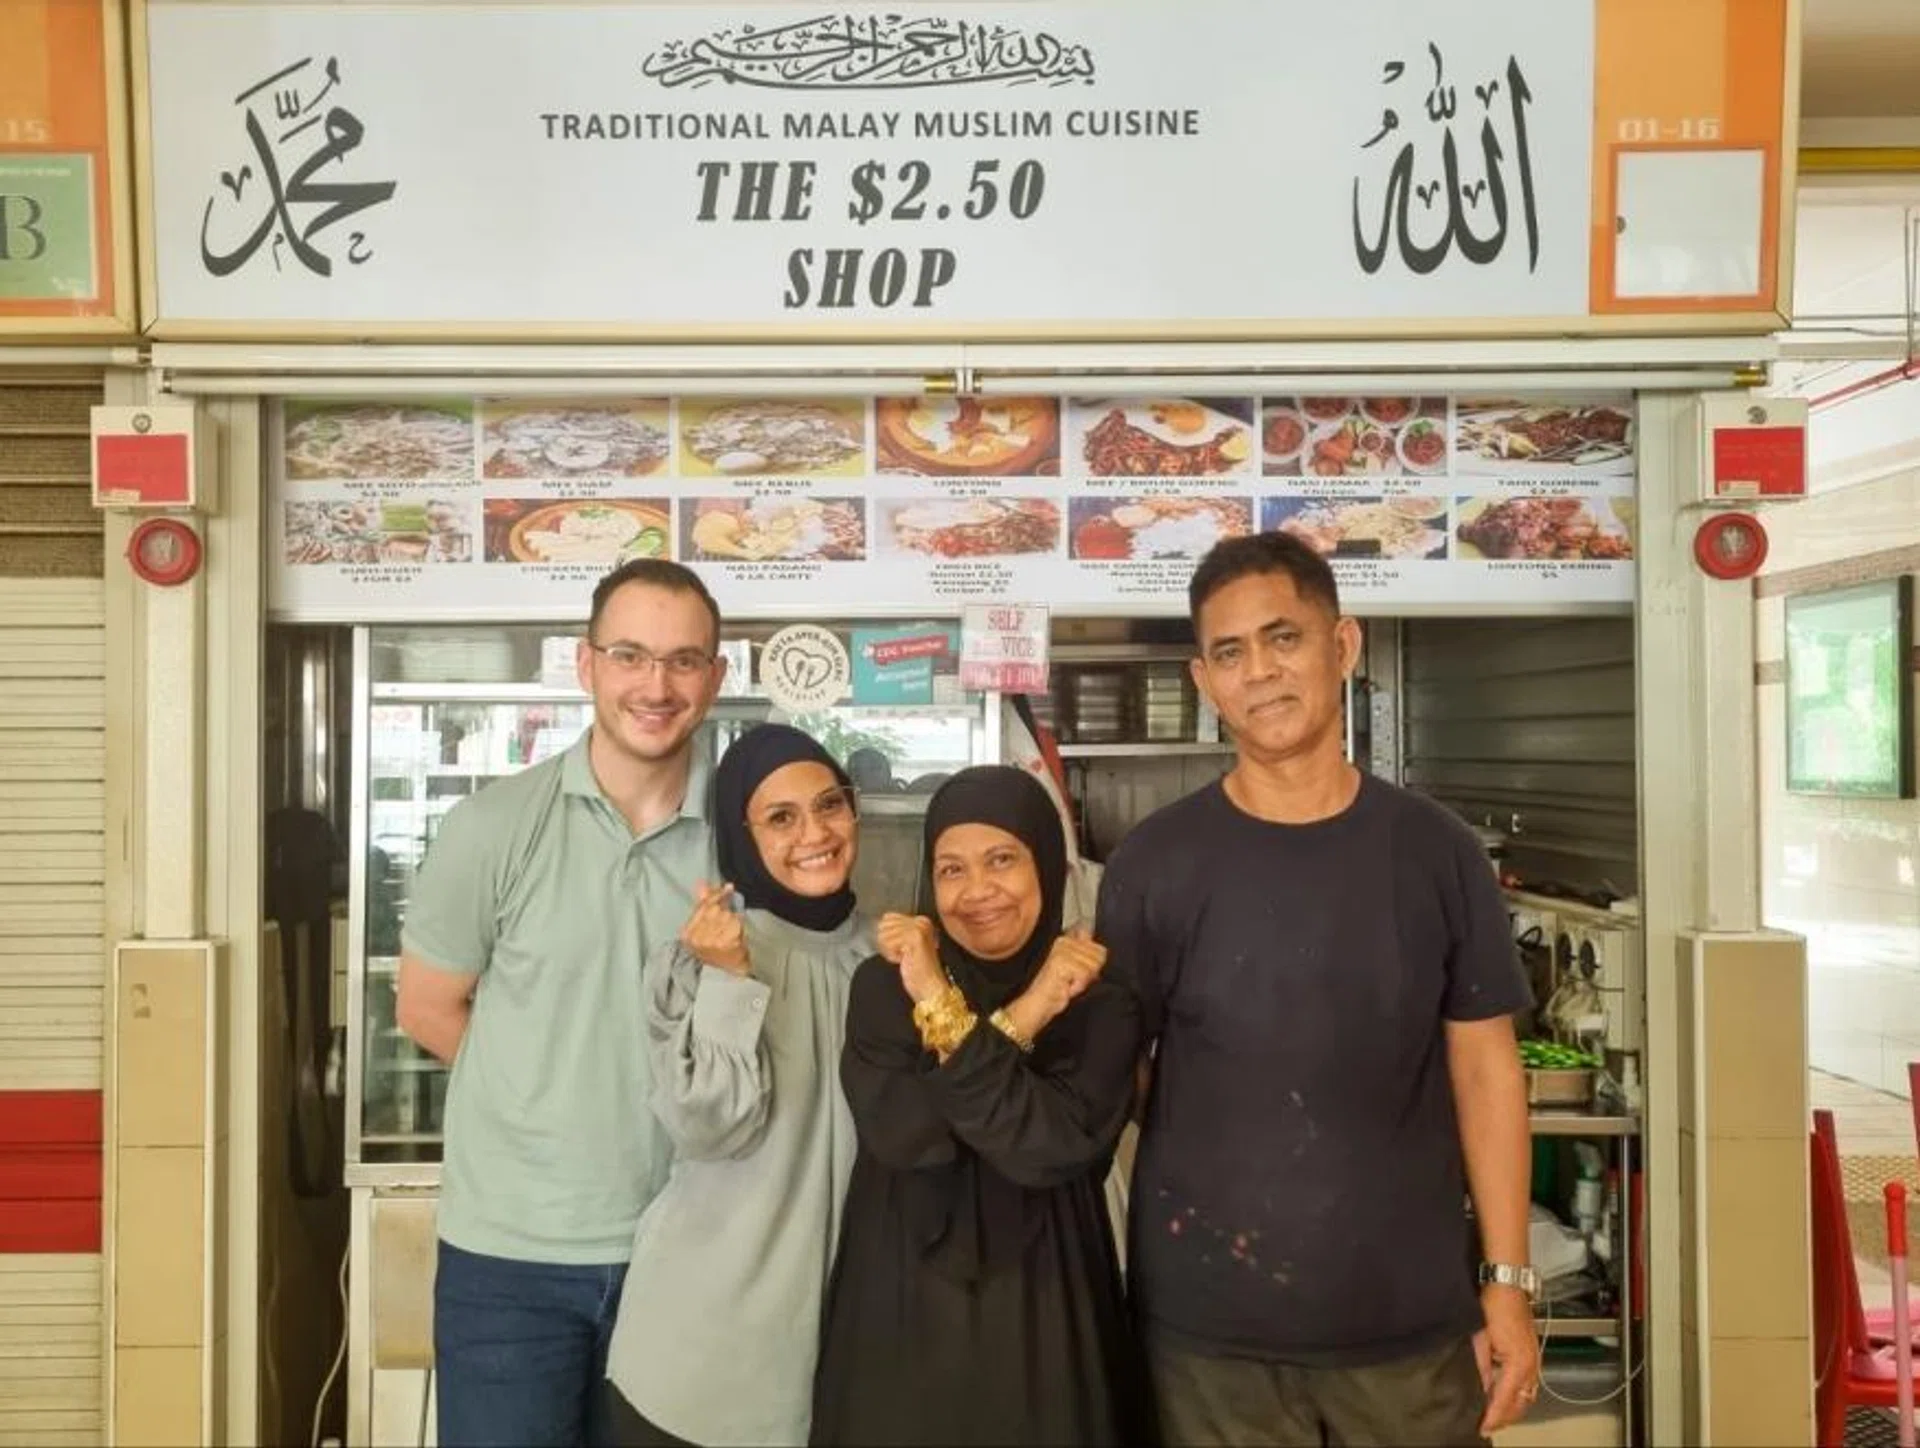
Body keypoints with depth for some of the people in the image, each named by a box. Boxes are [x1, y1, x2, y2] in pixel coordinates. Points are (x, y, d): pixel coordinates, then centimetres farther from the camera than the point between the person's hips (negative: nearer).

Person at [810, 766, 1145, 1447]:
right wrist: (1020, 1018, -20)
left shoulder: (1101, 1001, -5)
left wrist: (943, 1011, -21)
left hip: (1041, 1314, -1)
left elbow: (1050, 1148, -20)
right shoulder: (883, 986, -1)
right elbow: (902, 1135, -16)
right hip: (902, 1307, 1)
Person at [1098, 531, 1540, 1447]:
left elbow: (1484, 1071, 3)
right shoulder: (1154, 864, -5)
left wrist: (1508, 1282, 0)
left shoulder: (1435, 853, -1)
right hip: (1211, 1323, -1)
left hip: (1411, 1316, 1)